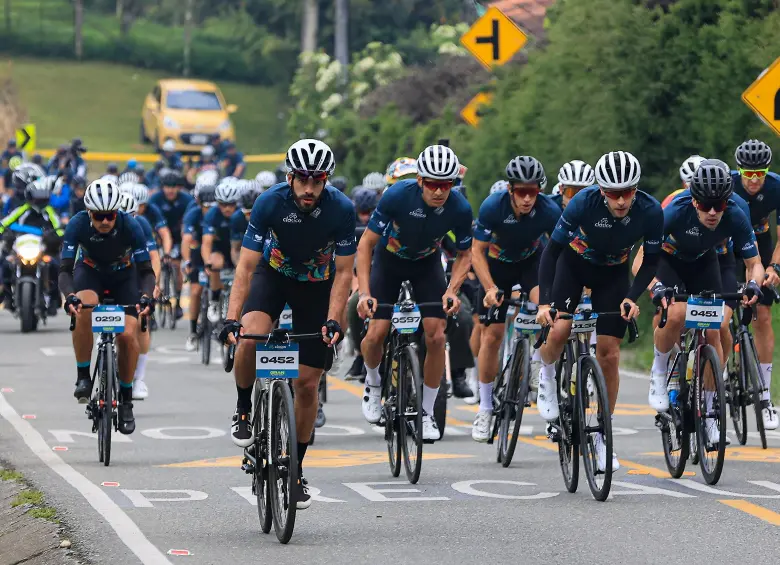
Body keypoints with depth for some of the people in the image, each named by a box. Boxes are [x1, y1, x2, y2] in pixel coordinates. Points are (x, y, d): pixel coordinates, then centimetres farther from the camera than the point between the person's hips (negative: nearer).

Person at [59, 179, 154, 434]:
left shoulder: (131, 226, -30)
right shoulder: (77, 225, -29)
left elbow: (146, 270, -27)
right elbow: (65, 270, -31)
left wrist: (146, 296, -47)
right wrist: (70, 296, -50)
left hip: (124, 275, 0)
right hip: (90, 272, 0)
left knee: (128, 334, -18)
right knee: (84, 309, -34)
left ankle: (126, 400, 3)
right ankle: (83, 376, -19)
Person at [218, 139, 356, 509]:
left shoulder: (341, 209, -26)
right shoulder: (270, 203, -27)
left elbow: (343, 272, -18)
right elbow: (246, 266, -26)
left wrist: (333, 320, -31)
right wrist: (232, 319, -36)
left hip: (317, 284, 0)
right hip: (274, 273, 0)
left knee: (307, 383, -2)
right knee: (251, 336, -32)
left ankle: (297, 469, 15)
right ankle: (243, 412, -6)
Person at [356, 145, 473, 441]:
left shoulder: (459, 208, -26)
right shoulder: (397, 195, -33)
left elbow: (464, 255, -9)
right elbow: (366, 244, -25)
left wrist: (452, 291, -26)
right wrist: (364, 292, -35)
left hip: (427, 264, 1)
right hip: (389, 261, -1)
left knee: (436, 337, -13)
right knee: (377, 333, -14)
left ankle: (427, 412, 3)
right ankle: (373, 381, 20)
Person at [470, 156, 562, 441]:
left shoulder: (549, 210, -29)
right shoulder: (493, 206, -30)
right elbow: (477, 251, -22)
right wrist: (490, 288, -33)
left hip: (532, 260, 0)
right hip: (498, 265, 0)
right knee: (492, 336, -2)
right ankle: (485, 409, 12)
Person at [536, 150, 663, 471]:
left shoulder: (650, 212, -28)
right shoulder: (584, 202, -33)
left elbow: (651, 262, -13)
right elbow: (552, 249, -25)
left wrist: (632, 297, -28)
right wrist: (543, 301, -33)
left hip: (613, 273, 1)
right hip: (574, 263, -1)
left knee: (610, 355, -5)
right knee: (559, 330, -25)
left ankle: (601, 436, 8)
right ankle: (547, 375, 10)